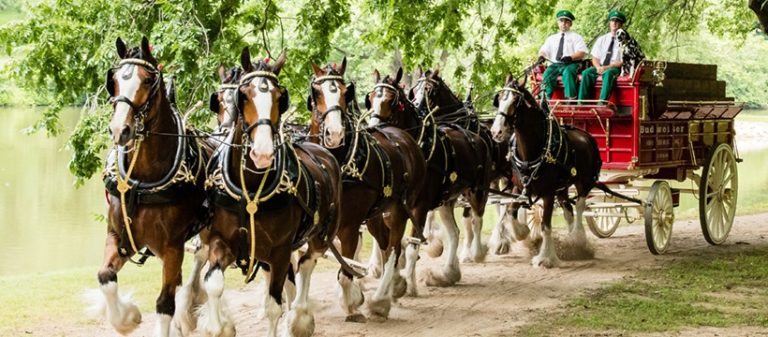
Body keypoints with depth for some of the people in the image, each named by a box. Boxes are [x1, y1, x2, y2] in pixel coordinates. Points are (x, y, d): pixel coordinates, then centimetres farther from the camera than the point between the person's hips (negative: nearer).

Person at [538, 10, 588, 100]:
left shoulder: (576, 37, 14)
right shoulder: (551, 38, 27)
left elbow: (581, 53, 0)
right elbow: (543, 50, 17)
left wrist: (570, 57, -20)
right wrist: (541, 56, -9)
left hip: (570, 64, -3)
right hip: (554, 64, 3)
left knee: (567, 72, -38)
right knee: (547, 74, -30)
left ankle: (571, 98, -45)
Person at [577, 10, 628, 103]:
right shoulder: (601, 39, 17)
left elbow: (623, 62, -4)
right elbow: (595, 58, 12)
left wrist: (607, 67, -15)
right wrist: (598, 67, -10)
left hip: (615, 68, -4)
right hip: (600, 68, 4)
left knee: (608, 73, -38)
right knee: (586, 73, -26)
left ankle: (602, 102, -49)